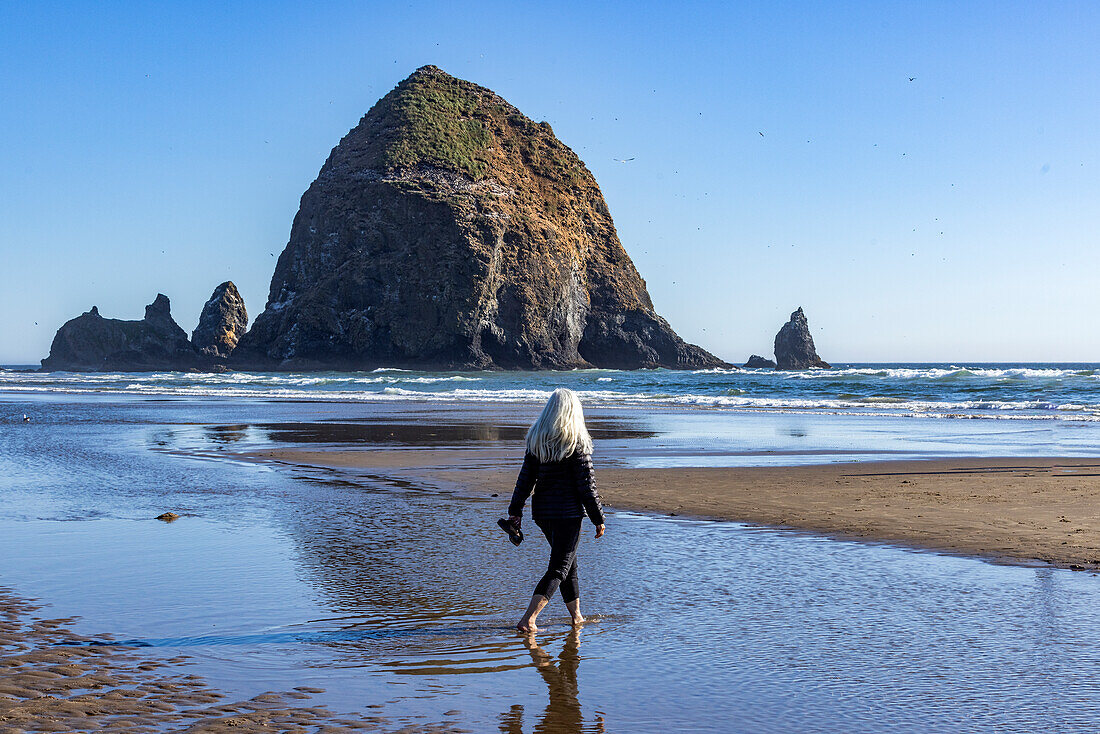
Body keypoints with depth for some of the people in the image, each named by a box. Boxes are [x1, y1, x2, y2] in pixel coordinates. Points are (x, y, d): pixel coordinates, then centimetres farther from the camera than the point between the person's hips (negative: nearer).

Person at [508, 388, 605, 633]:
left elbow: (526, 478, 4)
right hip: (569, 512, -6)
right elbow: (586, 484, -11)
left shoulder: (536, 439, 3)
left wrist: (515, 510, 9)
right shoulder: (577, 441, -12)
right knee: (559, 568, -2)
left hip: (542, 511, 6)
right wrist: (598, 519, -5)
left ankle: (577, 616, 31)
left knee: (569, 560, 21)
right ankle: (527, 620, -13)